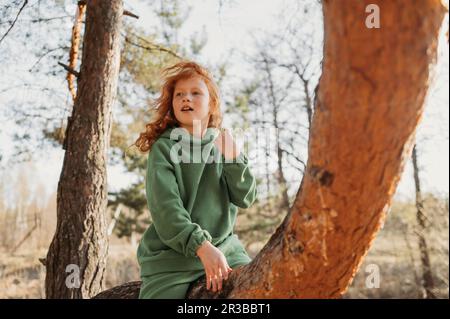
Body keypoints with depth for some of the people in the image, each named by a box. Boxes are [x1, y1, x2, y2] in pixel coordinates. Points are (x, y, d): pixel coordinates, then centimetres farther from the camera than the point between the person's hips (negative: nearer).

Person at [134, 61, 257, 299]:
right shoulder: (164, 147, -5)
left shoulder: (223, 144, 6)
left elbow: (246, 199, -2)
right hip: (172, 255, -3)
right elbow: (165, 209, -17)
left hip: (223, 248, 3)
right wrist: (203, 248, -29)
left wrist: (233, 159, -17)